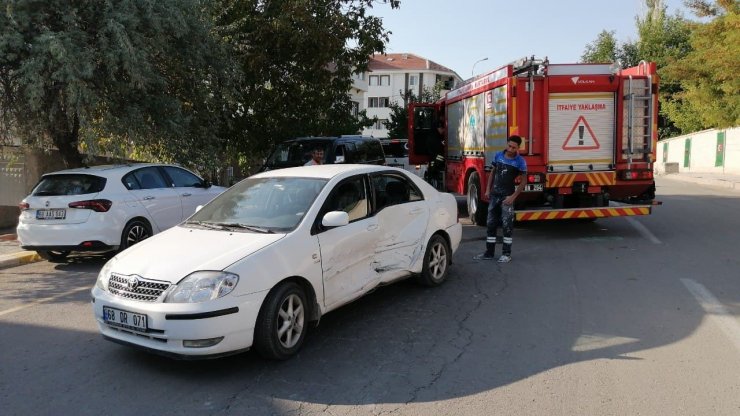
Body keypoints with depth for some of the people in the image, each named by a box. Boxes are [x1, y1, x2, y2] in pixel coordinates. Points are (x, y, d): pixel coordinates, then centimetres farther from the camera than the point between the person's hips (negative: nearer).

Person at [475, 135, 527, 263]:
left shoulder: (520, 161, -8)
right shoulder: (498, 155, 4)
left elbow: (523, 181, -6)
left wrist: (513, 197, -13)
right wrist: (488, 190, 8)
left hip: (507, 196, -5)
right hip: (494, 194, 5)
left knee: (507, 225, -3)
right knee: (491, 223, 8)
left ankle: (506, 254, 7)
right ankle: (489, 252, 17)